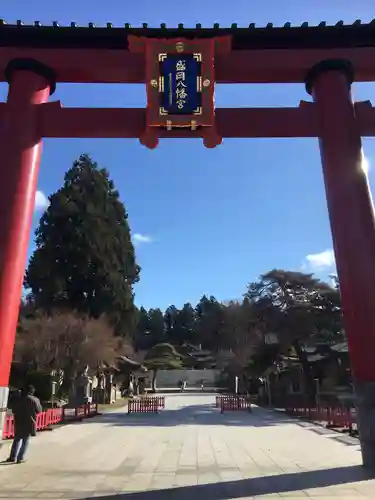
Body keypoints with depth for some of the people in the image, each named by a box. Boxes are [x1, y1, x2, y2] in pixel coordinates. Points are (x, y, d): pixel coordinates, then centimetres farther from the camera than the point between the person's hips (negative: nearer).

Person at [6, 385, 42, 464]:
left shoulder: (18, 399, 0)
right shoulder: (34, 400, -11)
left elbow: (13, 410, 8)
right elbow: (39, 411, -1)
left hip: (18, 422, 4)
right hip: (29, 423, -3)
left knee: (17, 439, 18)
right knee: (25, 440, 7)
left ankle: (12, 457, 17)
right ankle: (20, 458, 5)